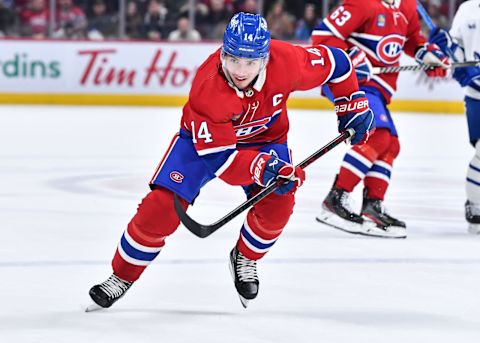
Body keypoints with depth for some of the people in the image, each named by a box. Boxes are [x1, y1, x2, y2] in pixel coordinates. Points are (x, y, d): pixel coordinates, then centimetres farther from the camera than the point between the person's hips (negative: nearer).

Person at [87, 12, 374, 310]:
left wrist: (353, 105, -8)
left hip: (264, 137, 2)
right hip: (204, 138, -2)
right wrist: (260, 167, -48)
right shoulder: (207, 88, -39)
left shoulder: (286, 62, -33)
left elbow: (335, 62, -12)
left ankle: (245, 258, 9)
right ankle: (122, 276, 5)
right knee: (162, 206, -15)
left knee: (278, 202, -22)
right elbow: (216, 155, -35)